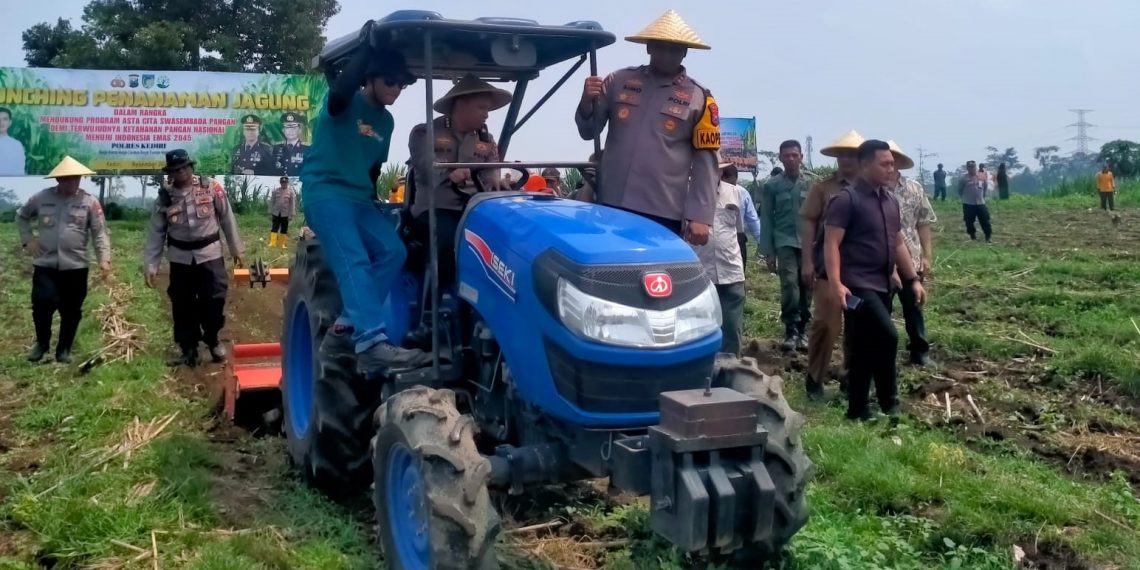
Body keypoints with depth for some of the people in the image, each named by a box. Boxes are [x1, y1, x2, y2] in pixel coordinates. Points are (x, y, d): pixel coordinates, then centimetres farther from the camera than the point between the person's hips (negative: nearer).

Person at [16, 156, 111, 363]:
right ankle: (41, 343, 17)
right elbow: (21, 216, 18)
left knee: (71, 310, 6)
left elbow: (99, 233, -3)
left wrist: (104, 258, -13)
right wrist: (27, 239, 6)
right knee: (42, 304, -8)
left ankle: (64, 349, 22)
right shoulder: (41, 198, 1)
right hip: (45, 264, 0)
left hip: (75, 266, 0)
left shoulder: (89, 202, -3)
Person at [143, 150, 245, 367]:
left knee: (214, 299, -4)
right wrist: (150, 265, -1)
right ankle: (188, 347, 23)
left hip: (210, 254, -1)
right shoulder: (165, 197, -3)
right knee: (182, 305, 6)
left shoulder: (211, 189, -6)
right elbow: (156, 232, 1)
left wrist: (236, 248, 6)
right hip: (180, 258, 2)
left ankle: (212, 339, 21)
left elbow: (227, 219, 2)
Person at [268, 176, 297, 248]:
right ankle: (272, 243, -1)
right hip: (276, 213, 1)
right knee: (274, 228, -2)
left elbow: (292, 203, -3)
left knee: (284, 229, 5)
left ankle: (283, 244, 13)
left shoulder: (291, 191, -2)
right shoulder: (275, 190, 3)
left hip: (285, 214, -1)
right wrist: (270, 212, 4)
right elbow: (272, 201, 6)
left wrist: (291, 214, -7)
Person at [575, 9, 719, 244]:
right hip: (610, 206, 2)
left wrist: (700, 216, -7)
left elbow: (705, 162, 0)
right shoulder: (618, 81, 8)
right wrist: (587, 102, -10)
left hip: (664, 215, -2)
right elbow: (588, 131, 12)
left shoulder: (699, 99, 2)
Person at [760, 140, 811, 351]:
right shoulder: (772, 186, 5)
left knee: (806, 288, 4)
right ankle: (791, 331, -7)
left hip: (809, 243, 2)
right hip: (785, 243, -2)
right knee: (790, 284, -16)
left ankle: (802, 331, 16)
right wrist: (768, 252, 0)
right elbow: (766, 220, 4)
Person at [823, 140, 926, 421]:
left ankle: (858, 411, 18)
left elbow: (898, 244, 22)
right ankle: (888, 404, -3)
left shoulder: (891, 201, 14)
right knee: (887, 336, -18)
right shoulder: (847, 199, -10)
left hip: (882, 285, 8)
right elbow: (831, 244, -16)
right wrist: (836, 284, -25)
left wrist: (913, 279, 17)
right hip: (858, 285, -8)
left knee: (867, 349, 10)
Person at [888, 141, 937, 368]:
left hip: (910, 261, 2)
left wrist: (927, 256, 0)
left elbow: (924, 224, 5)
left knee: (914, 308, 13)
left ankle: (920, 353, 25)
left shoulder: (914, 189, 2)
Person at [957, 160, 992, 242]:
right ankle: (973, 237, 17)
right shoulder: (964, 179, -9)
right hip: (968, 204, -2)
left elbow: (986, 187, 17)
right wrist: (966, 197, 7)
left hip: (980, 203, 2)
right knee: (969, 222, 2)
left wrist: (982, 196, 14)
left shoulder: (982, 176, 3)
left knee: (985, 220, 3)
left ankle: (989, 237, 12)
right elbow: (960, 190, 2)